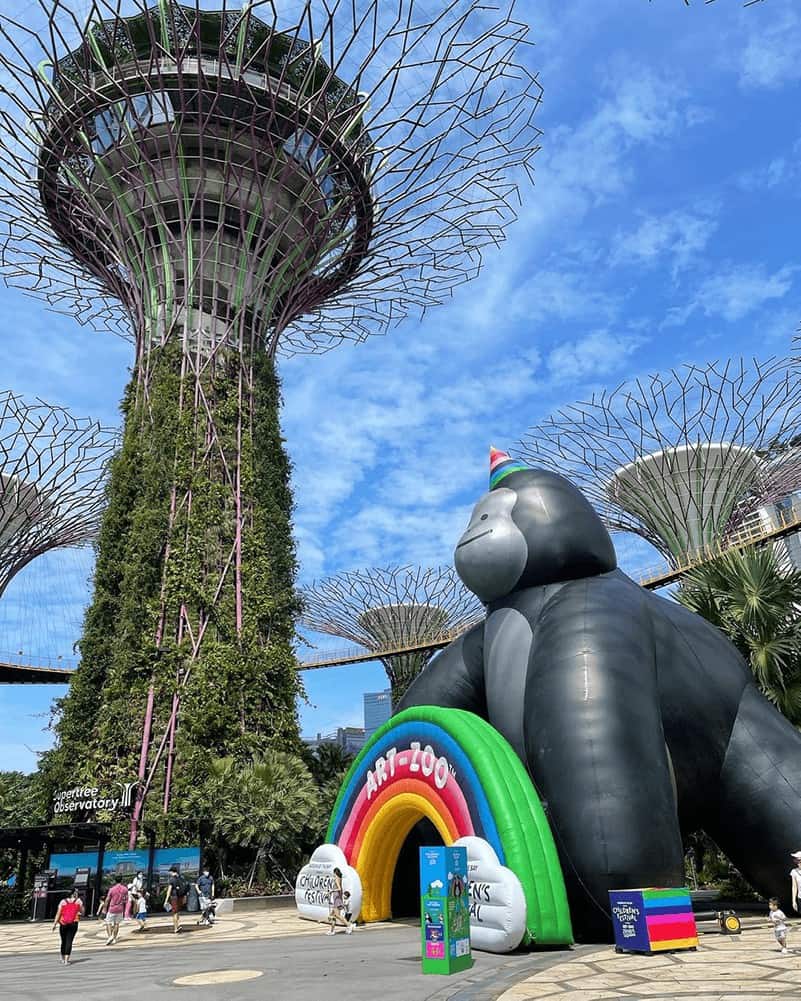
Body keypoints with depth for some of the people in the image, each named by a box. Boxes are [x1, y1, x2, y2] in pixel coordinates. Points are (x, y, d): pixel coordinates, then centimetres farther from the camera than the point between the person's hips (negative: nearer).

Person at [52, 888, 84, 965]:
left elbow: (58, 913, 0)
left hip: (63, 924, 2)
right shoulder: (78, 901, 5)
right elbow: (82, 912, 10)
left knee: (63, 941, 16)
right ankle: (66, 960, -11)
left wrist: (55, 924, 3)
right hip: (73, 923, -2)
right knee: (69, 941, -2)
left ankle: (63, 958, 29)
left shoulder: (62, 902, 7)